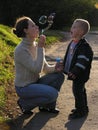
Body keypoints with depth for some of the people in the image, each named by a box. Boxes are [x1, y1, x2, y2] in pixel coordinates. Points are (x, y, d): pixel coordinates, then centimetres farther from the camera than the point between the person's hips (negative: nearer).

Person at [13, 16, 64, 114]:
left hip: (36, 82, 8)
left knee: (59, 75, -5)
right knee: (53, 94, -23)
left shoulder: (36, 45, 2)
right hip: (24, 87, -8)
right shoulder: (20, 50, -24)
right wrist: (41, 47, -27)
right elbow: (37, 69, -29)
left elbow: (45, 68, 5)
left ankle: (47, 105, 9)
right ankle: (25, 103, -1)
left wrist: (54, 68, -17)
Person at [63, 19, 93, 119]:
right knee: (80, 90, 19)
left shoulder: (84, 46, -22)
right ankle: (83, 108, 32)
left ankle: (81, 110, 7)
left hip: (80, 75, -10)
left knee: (77, 90, -5)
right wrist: (64, 67, 21)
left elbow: (81, 62, -26)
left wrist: (74, 72, -29)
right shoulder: (72, 43, 9)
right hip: (73, 72, 10)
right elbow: (67, 57, 21)